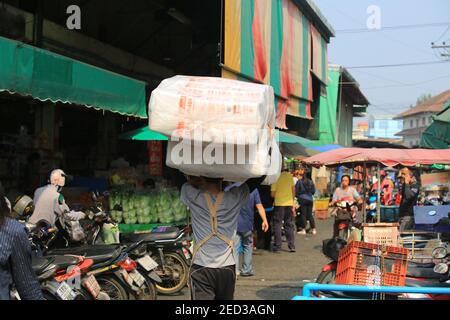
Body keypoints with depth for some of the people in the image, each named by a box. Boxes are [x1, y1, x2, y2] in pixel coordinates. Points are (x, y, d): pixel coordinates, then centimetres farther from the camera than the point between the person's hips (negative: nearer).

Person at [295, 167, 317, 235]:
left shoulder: (299, 182, -6)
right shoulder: (310, 181, 8)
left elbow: (296, 191, -3)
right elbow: (313, 190, 12)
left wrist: (298, 196, 16)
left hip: (302, 199, -4)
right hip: (310, 199, 4)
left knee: (303, 214, -1)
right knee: (310, 214, 8)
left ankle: (303, 229, -1)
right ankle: (313, 229, 7)